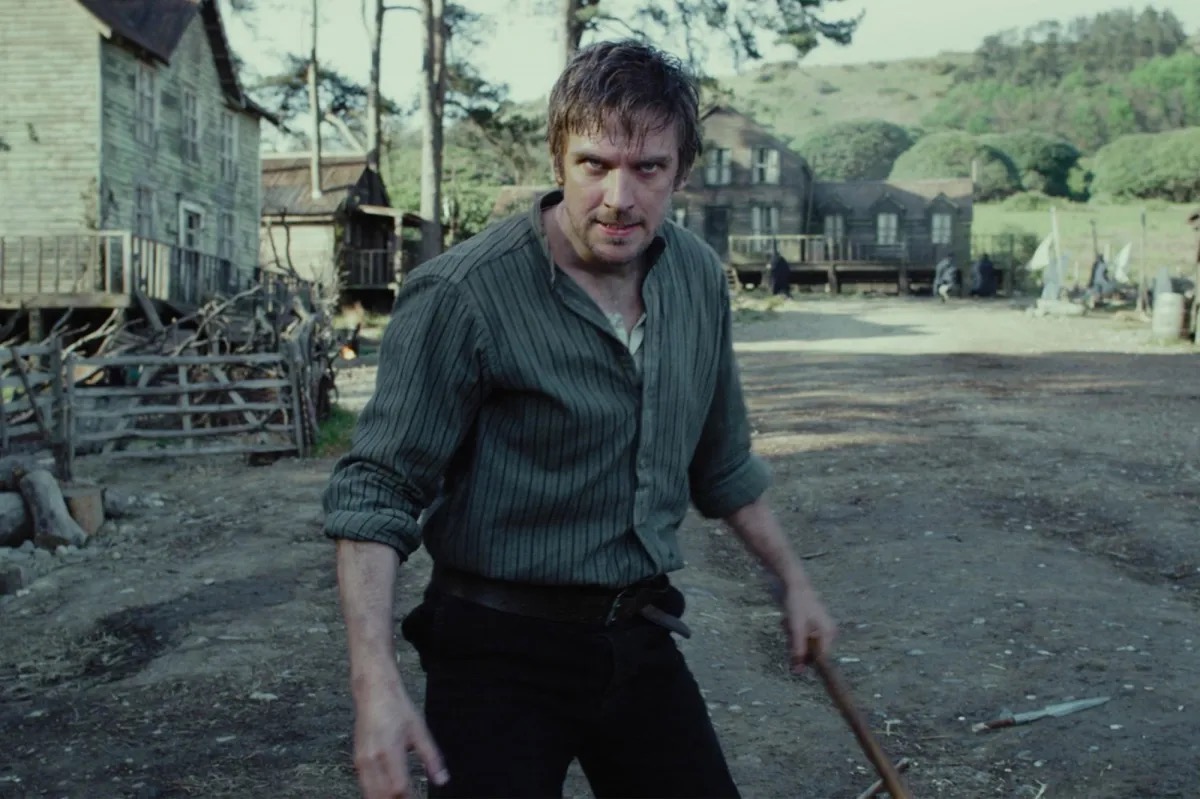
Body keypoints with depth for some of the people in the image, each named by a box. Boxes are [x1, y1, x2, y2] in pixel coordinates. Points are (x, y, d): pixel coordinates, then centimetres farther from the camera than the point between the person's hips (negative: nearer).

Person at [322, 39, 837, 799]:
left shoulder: (700, 278, 2)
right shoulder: (462, 295, -18)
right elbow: (376, 490, -17)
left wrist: (792, 581, 22)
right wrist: (376, 681, -26)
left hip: (639, 641, 6)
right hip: (501, 650, -5)